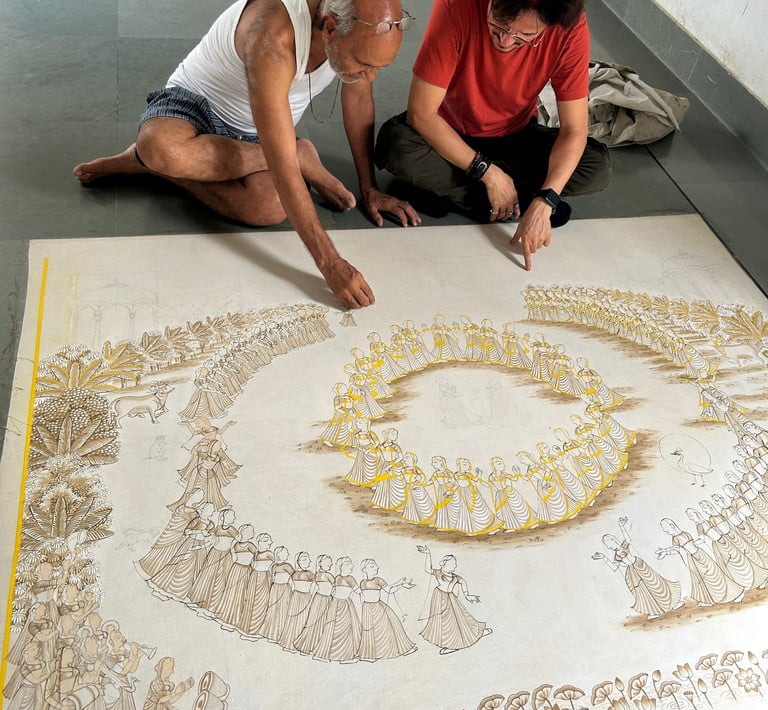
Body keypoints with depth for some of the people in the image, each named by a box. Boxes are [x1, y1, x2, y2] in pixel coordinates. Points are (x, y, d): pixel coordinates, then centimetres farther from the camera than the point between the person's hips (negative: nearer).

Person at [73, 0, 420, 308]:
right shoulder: (273, 37, -38)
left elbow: (358, 96, 0)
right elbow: (282, 166, -43)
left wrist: (369, 187, 1)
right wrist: (329, 263, -45)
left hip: (254, 135, 4)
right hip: (195, 102, -3)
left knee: (270, 207, -33)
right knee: (161, 148, -42)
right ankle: (302, 158, -18)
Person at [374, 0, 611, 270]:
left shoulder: (570, 27, -24)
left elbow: (574, 130, -20)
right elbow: (421, 113, -28)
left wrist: (544, 202, -34)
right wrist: (488, 173, -29)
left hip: (514, 137, 3)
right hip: (449, 135, -2)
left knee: (598, 166, -21)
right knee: (397, 147, -34)